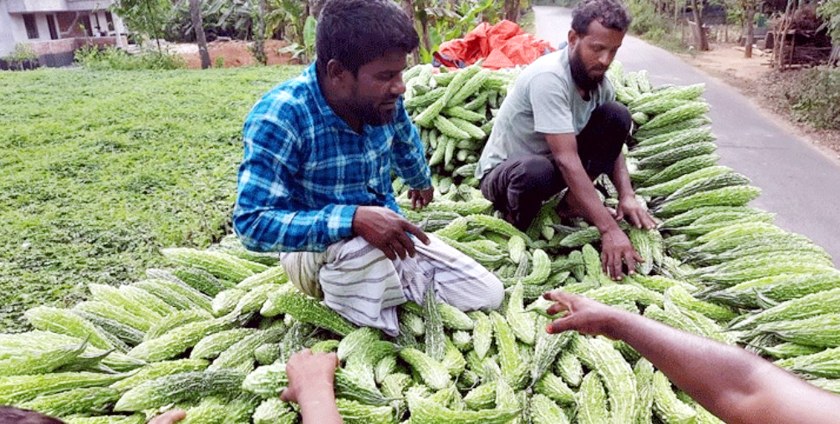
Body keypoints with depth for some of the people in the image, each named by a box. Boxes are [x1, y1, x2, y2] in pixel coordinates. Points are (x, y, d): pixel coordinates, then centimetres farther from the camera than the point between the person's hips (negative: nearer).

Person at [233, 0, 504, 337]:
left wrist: (422, 182, 34)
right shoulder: (278, 118, -28)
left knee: (488, 295, -2)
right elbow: (252, 223, -32)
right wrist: (353, 219, -43)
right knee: (362, 246, -41)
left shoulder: (381, 97, -11)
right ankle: (369, 330, -12)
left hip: (386, 236, 5)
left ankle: (390, 280, 14)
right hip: (314, 251, -5)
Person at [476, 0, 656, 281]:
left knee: (617, 116, -9)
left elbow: (612, 142, 1)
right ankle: (516, 225, -9)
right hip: (503, 172, -7)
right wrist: (609, 229, -39)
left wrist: (627, 196, -17)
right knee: (537, 171, -42)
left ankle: (573, 203, 0)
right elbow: (566, 159, -36)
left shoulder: (598, 77, -5)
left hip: (553, 165, 7)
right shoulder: (549, 77, -30)